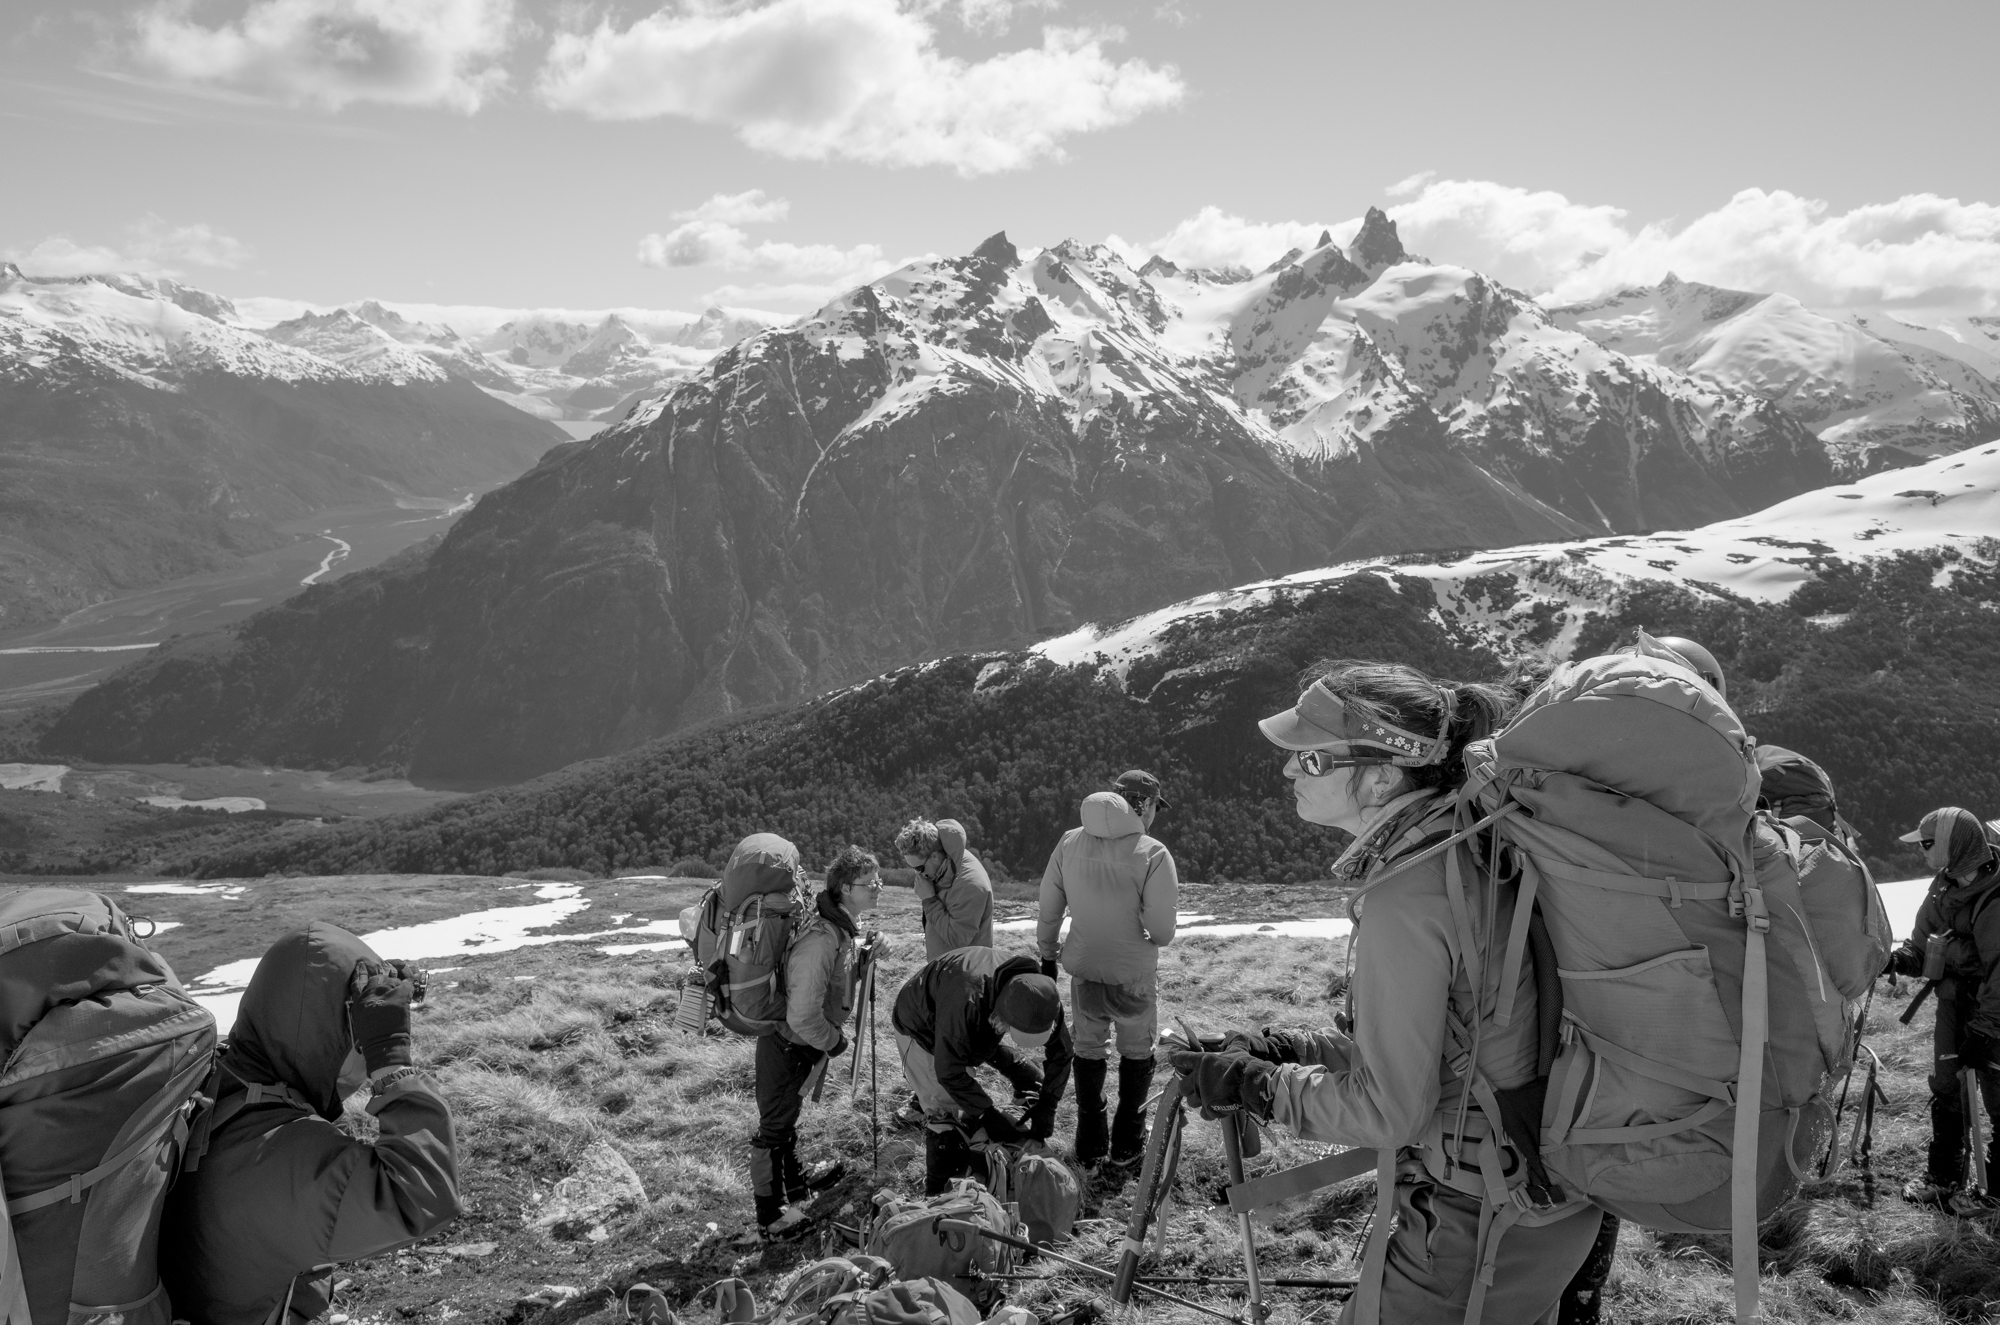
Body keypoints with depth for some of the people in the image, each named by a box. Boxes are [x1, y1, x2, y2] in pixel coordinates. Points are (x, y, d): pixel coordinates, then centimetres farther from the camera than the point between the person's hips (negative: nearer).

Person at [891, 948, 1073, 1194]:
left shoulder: (1040, 992, -27)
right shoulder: (967, 1000, -47)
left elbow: (1060, 1052, -11)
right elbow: (949, 1072, -38)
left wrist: (1046, 1106, -18)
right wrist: (988, 1115, -32)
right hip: (920, 1030, -6)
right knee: (945, 1112, -13)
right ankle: (938, 1195, 0)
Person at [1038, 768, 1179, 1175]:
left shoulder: (1070, 844, -7)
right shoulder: (1152, 855, -20)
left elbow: (1049, 911, 1)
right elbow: (1162, 932, -19)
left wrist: (1048, 955, 15)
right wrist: (1149, 934, 4)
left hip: (1084, 973, 3)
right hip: (1134, 977, -3)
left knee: (1088, 1050, 21)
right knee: (1137, 1054, 19)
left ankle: (1090, 1148, 31)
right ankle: (1126, 1149, 24)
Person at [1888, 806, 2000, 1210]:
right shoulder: (1944, 887, 3)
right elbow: (1922, 946, 10)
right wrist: (1895, 957, -12)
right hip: (1954, 1001, 8)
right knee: (1945, 1091, 12)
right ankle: (1943, 1178, 23)